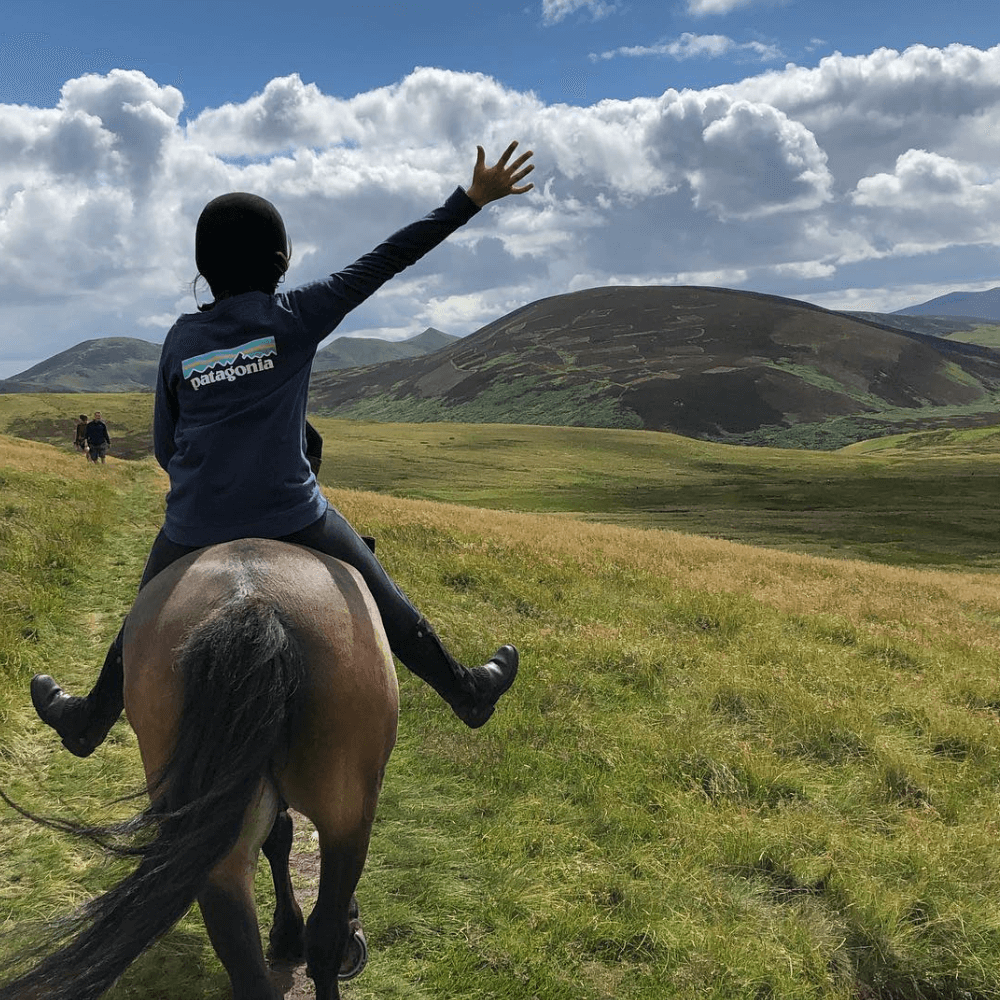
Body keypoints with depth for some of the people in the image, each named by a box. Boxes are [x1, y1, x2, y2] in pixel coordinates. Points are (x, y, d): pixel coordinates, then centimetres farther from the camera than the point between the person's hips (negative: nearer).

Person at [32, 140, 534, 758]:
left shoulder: (181, 340, 3)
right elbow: (386, 260, -6)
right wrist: (473, 198, -2)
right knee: (389, 607, 16)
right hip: (293, 517, -2)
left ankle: (88, 723, 47)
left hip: (194, 530, 3)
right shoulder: (296, 316, -6)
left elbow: (164, 446, 8)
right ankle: (468, 693, 31)